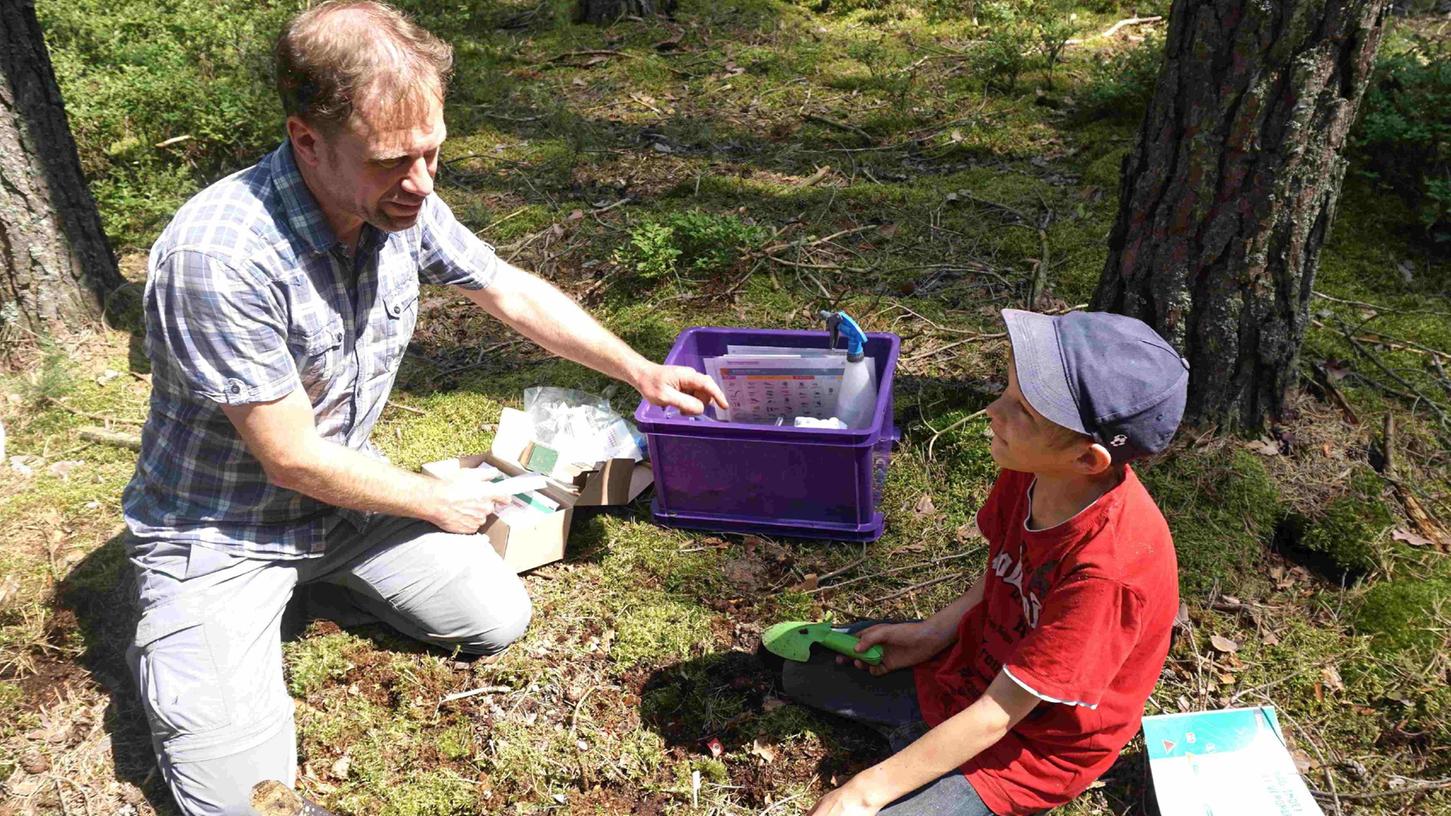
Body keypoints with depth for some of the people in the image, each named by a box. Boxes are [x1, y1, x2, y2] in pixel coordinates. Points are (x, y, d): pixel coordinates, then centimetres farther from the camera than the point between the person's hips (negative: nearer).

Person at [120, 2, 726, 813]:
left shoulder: (402, 202, -13)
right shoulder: (218, 256, -34)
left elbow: (512, 292, 4)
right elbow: (295, 460, -25)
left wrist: (642, 371, 5)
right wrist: (440, 503, -10)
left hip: (341, 491, 6)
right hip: (221, 532, -6)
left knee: (498, 619, -1)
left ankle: (320, 567, 20)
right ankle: (174, 636, 14)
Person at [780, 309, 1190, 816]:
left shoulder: (1108, 568, -38)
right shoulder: (1034, 470, -18)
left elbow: (996, 716, -30)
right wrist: (932, 633, -5)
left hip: (1033, 740, -7)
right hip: (972, 657, 7)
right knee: (803, 669, 16)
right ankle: (922, 735, 12)